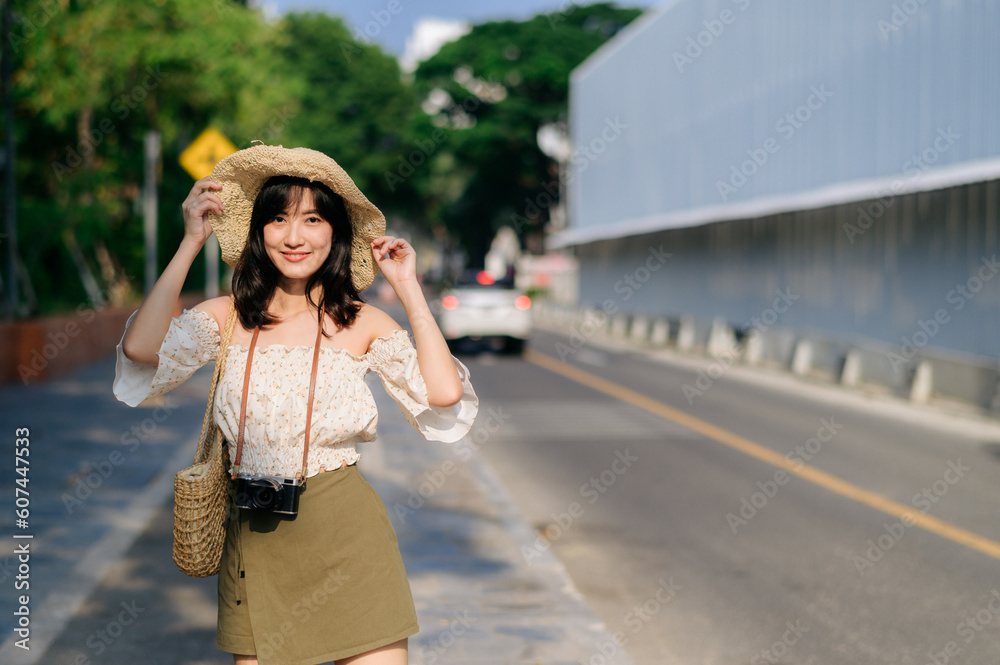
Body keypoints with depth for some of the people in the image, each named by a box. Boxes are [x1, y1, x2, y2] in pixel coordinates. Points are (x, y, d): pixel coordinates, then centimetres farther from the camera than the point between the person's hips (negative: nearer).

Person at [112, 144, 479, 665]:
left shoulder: (361, 324, 0)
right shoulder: (228, 317, 3)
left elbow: (444, 392, -12)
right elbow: (141, 348, -14)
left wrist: (409, 290, -7)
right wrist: (191, 242, -11)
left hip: (346, 533, -1)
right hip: (254, 538, 1)